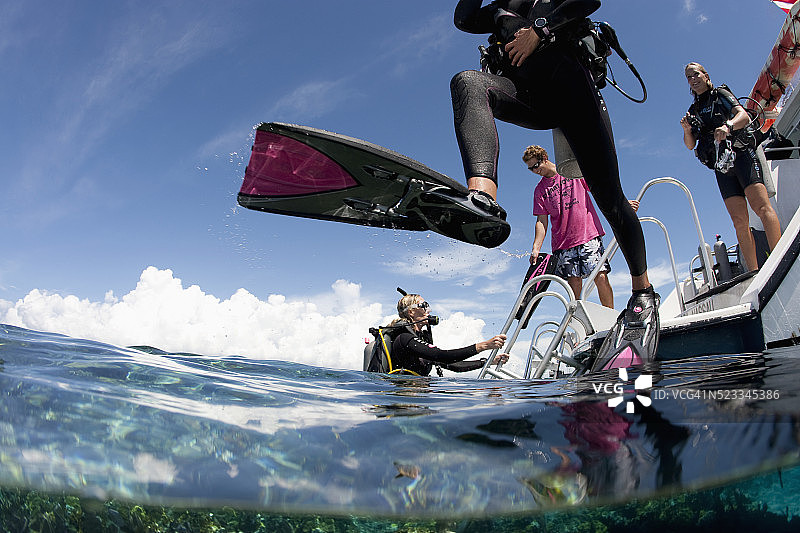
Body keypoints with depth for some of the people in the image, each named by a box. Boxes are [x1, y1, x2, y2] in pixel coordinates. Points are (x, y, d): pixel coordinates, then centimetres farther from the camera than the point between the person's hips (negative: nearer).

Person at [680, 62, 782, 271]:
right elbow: (690, 145, 17)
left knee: (761, 207, -22)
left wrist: (727, 126, -28)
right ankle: (754, 274, -10)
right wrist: (687, 130, -4)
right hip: (721, 166, 4)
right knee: (739, 221, -6)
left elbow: (744, 116, -6)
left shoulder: (720, 94, 11)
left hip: (741, 154, -4)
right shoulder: (693, 110, 23)